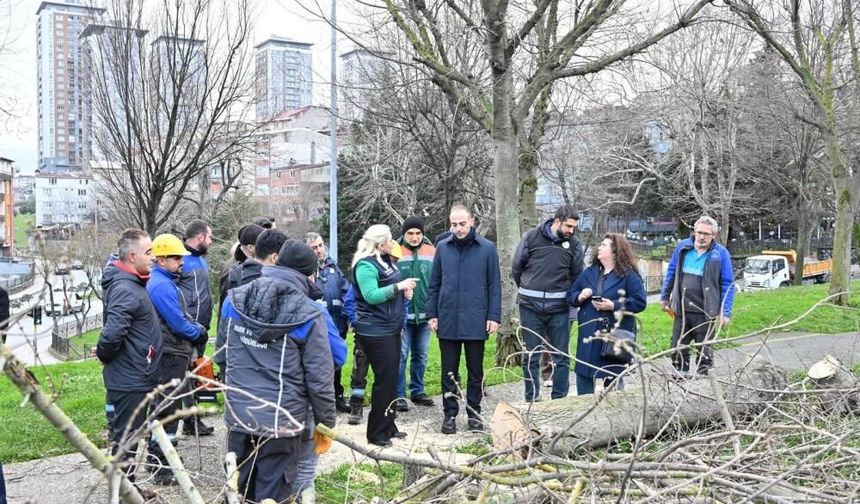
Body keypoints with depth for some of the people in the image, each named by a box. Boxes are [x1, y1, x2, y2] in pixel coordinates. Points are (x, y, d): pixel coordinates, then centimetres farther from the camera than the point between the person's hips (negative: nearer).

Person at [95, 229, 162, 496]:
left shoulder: (132, 283, 9)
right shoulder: (125, 290, -23)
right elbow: (112, 333, -33)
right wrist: (104, 356, -15)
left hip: (134, 378, 10)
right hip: (129, 381, -10)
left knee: (128, 437, 21)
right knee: (124, 440, 3)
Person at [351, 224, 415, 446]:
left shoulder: (387, 260, 12)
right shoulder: (366, 265, -16)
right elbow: (371, 295, -25)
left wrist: (403, 290, 5)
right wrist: (398, 286, -24)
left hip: (392, 328, 10)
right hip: (376, 331, -9)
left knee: (391, 378, 15)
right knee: (384, 380, -5)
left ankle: (388, 426, 26)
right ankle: (376, 433, 6)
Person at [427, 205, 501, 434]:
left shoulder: (487, 248, -2)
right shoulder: (442, 248, 3)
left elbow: (494, 285, 0)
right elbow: (434, 284, 8)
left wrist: (494, 316, -5)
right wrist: (431, 314, 3)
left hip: (476, 322, -1)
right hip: (448, 321, 1)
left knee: (475, 370, 11)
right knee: (449, 371, 9)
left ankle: (474, 411, 24)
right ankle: (450, 413, 19)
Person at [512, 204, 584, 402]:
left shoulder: (574, 244, 2)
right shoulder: (531, 237, -3)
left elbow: (576, 276, 13)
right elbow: (516, 268, 7)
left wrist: (565, 295, 8)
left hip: (559, 308, 1)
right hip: (530, 306, -1)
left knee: (561, 357, 4)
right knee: (531, 357, 7)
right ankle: (532, 402, 16)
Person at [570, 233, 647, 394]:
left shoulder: (629, 275, -5)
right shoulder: (589, 272, 11)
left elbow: (640, 302, -11)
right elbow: (571, 295, 15)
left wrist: (613, 305, -20)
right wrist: (580, 297, -8)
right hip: (588, 334, 5)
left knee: (613, 377, 7)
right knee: (583, 374, 8)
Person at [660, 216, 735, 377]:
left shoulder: (721, 253, -9)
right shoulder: (682, 247, 0)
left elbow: (728, 284, -7)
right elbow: (671, 273, 12)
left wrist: (725, 312, -11)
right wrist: (665, 297, 14)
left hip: (705, 313, -3)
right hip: (681, 310, 3)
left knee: (704, 351, 9)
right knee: (678, 348, 12)